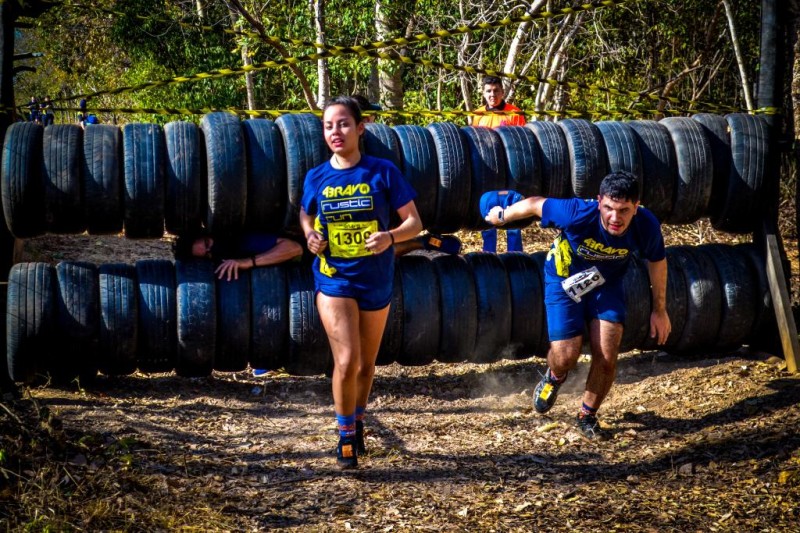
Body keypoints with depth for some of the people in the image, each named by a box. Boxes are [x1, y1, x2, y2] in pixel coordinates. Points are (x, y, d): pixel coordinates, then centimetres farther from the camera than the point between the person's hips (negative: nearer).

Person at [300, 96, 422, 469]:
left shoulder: (382, 172, -9)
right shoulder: (316, 178, -3)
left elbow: (414, 221, -6)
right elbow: (305, 215, 16)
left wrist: (390, 236, -26)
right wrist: (310, 236, -6)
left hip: (376, 281, 1)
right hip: (334, 280, 0)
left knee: (366, 364, 16)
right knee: (346, 361, -15)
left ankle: (358, 422, 42)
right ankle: (346, 438, 4)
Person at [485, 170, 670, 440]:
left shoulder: (646, 226, -29)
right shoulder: (578, 214, -38)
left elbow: (657, 262, -6)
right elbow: (536, 204, -18)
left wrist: (659, 309, 4)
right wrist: (503, 215, 0)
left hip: (607, 284, 2)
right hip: (565, 279, -2)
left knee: (606, 357, -9)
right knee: (566, 357, -10)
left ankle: (587, 416, 18)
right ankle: (554, 377, 31)